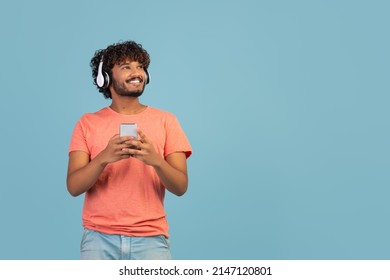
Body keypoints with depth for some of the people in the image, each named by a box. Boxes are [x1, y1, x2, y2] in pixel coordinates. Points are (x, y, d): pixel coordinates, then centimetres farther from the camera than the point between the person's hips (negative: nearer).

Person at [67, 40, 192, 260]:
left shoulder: (166, 121, 4)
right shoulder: (88, 123, 5)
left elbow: (181, 187, -1)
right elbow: (73, 187, -4)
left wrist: (156, 160, -21)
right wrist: (104, 158, -22)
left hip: (151, 238, 0)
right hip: (99, 238, 0)